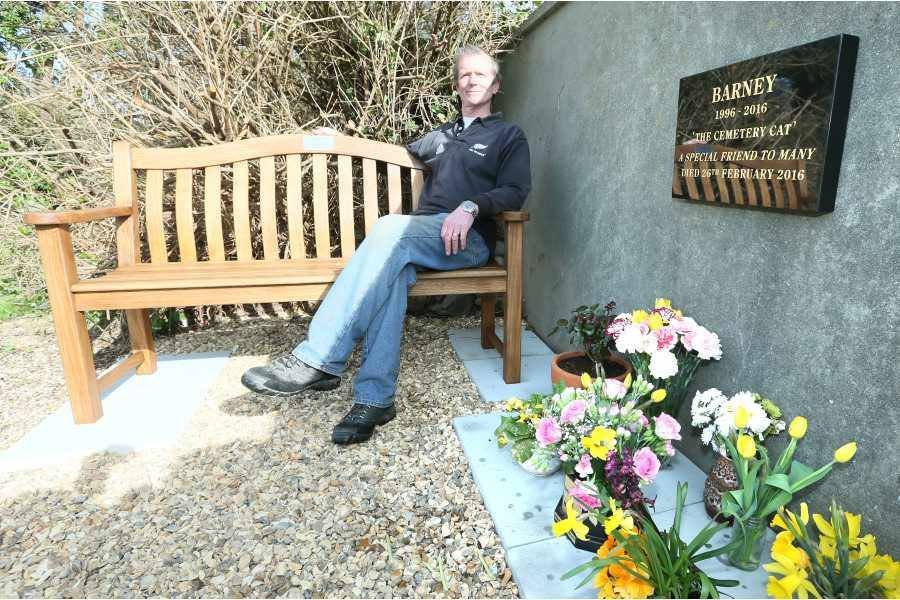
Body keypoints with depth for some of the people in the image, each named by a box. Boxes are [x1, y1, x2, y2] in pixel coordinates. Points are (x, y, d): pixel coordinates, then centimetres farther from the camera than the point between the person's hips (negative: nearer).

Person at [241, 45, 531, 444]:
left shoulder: (508, 137, 15)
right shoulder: (440, 136, 31)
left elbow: (515, 193, 0)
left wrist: (471, 207, -19)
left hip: (469, 240, -4)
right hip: (421, 238, 5)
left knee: (391, 228, -35)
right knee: (392, 269, -33)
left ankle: (317, 360, -40)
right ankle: (375, 399, -39)